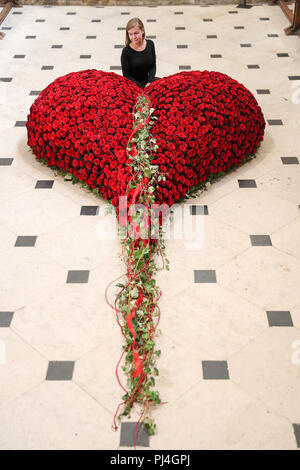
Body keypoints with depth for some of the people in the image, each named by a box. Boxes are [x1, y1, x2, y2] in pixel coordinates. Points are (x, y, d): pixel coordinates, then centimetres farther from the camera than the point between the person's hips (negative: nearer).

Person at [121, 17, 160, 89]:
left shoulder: (150, 44, 0)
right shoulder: (126, 51, -12)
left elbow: (153, 66, 5)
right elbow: (126, 75, -9)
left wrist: (149, 82, -11)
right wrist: (143, 87, -19)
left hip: (148, 79, 5)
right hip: (134, 83, -5)